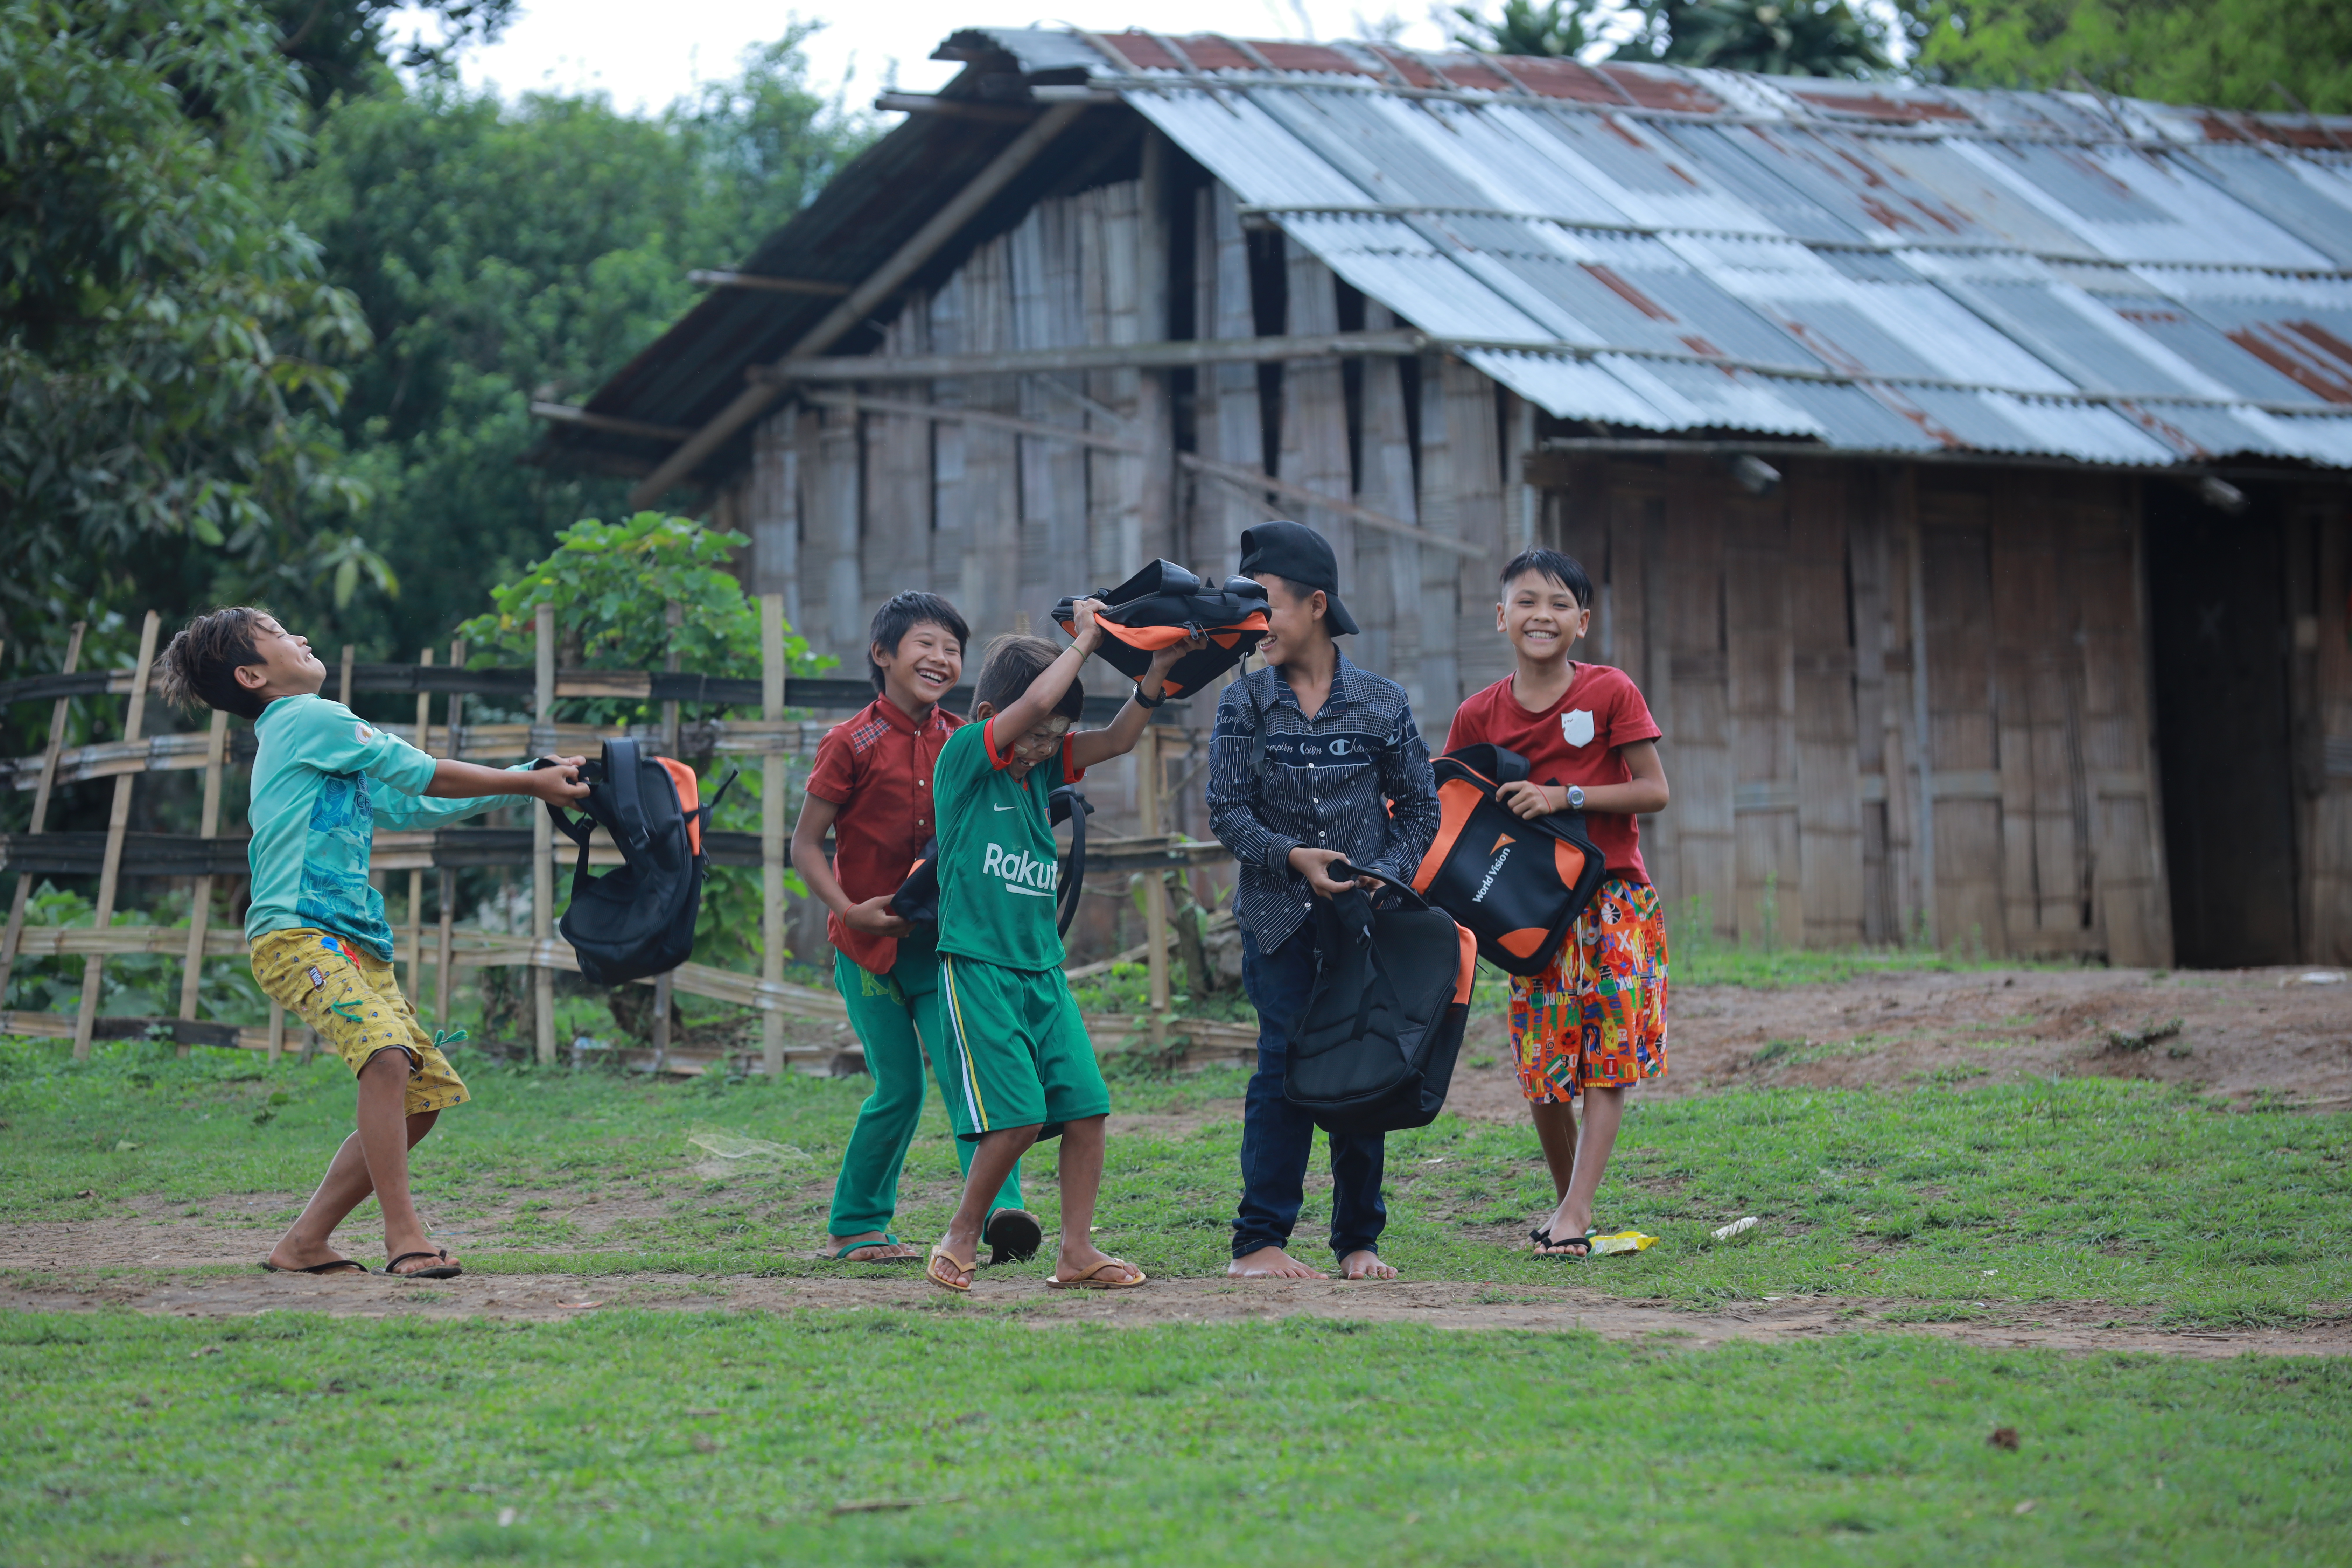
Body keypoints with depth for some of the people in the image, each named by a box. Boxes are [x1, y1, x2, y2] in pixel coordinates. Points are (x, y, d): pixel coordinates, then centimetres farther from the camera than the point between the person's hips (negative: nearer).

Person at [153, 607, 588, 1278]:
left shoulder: (317, 732, 27)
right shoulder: (310, 719, -1)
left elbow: (415, 804, 25)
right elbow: (424, 776, -2)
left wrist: (530, 780, 20)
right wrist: (529, 785, 4)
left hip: (352, 943, 10)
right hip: (297, 934, -10)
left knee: (424, 1095, 4)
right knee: (387, 1055, -29)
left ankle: (305, 1243, 8)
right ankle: (404, 1236, -28)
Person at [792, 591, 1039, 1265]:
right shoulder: (851, 745, -7)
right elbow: (805, 844, -5)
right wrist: (851, 910, -18)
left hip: (942, 943, 3)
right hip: (871, 947, -3)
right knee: (900, 1089, 1)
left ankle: (999, 1211, -25)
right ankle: (854, 1226, 18)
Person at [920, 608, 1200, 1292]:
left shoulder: (1041, 768, 13)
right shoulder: (966, 756, -8)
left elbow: (1116, 740, 9)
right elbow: (1036, 700, -20)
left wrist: (1156, 673, -4)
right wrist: (1083, 640, -9)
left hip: (1043, 970, 7)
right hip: (979, 965, -7)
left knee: (1086, 1105, -1)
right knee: (1018, 1115, -13)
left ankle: (1076, 1250, 6)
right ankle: (960, 1241, 3)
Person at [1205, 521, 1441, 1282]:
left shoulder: (1382, 704, 3)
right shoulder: (1246, 704, 2)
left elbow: (1420, 806, 9)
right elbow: (1226, 810, -1)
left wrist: (1388, 874, -7)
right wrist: (1291, 857, -16)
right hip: (1279, 916, -1)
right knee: (1285, 1067, -9)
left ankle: (1358, 1241, 13)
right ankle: (1259, 1241, -5)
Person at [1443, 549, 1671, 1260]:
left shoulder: (1611, 694, -8)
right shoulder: (1481, 715, 1)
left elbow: (1654, 792, -9)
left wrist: (1566, 797, -18)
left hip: (1614, 900, -3)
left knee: (1606, 1063, -8)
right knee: (1543, 1071, 2)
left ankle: (1577, 1212, -11)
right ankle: (1568, 1201, 20)